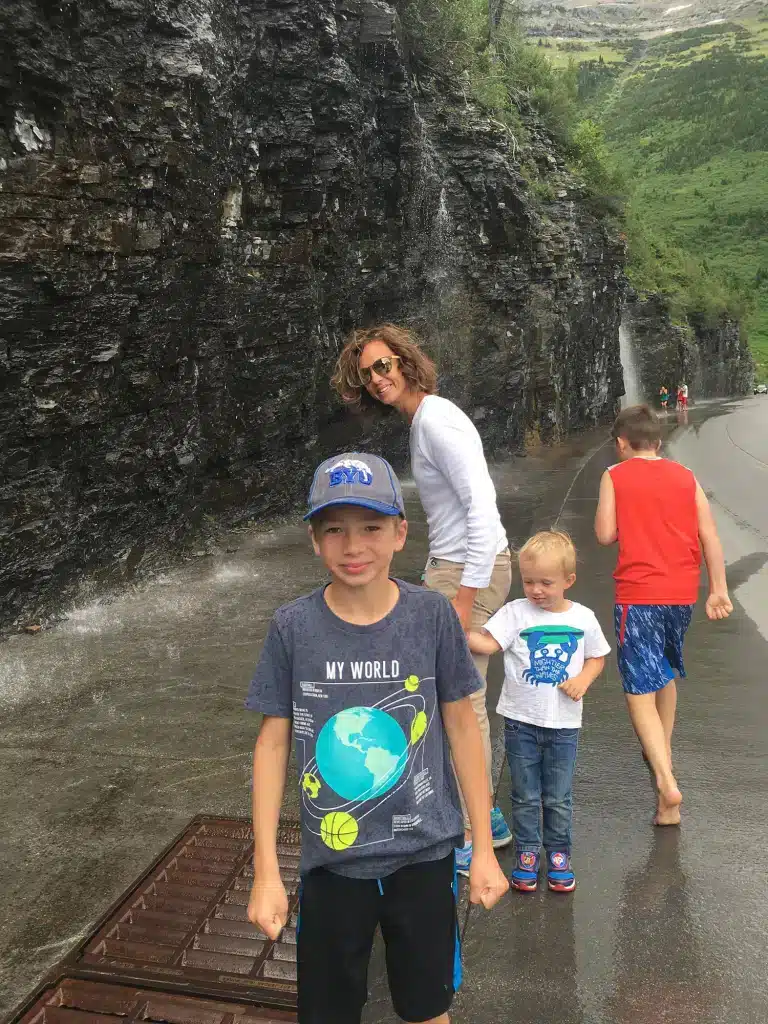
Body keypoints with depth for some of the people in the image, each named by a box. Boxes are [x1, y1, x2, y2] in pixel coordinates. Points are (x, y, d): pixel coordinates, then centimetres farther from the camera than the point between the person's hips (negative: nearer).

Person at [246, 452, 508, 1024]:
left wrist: (484, 847, 0)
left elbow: (461, 727, -3)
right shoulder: (293, 628, -13)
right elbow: (273, 743, -5)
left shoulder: (433, 616, -13)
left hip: (423, 852, 0)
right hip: (332, 858, 0)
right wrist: (266, 872, -5)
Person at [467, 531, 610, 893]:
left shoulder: (583, 618, -3)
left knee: (559, 798, 13)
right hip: (521, 721, -1)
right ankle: (527, 853, 29)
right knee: (525, 796, 12)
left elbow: (597, 657, 11)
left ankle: (558, 854, 33)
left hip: (564, 724, 1)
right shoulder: (516, 612, -9)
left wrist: (583, 680, -8)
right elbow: (487, 643, -20)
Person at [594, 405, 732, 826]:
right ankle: (662, 750, 41)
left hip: (638, 594, -5)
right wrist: (719, 590, 3)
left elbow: (605, 534, -6)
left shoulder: (615, 476, -1)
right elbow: (709, 536, 3)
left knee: (640, 691, -5)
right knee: (666, 672, 27)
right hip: (682, 592, 5)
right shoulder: (685, 477, 9)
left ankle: (667, 784, -19)